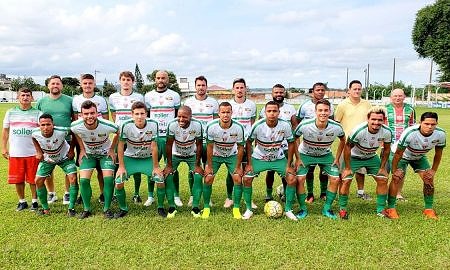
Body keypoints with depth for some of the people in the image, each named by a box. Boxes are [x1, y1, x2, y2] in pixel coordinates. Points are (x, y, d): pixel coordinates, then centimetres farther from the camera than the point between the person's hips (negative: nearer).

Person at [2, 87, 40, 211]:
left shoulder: (37, 113, 1)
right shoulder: (10, 112, 9)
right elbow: (5, 132, 13)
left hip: (33, 153, -2)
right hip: (15, 153, 2)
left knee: (33, 179, 4)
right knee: (18, 179, 8)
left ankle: (35, 201, 19)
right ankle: (22, 201, 24)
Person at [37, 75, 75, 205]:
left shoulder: (69, 100, 1)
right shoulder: (41, 101, 6)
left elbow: (75, 120, 5)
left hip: (66, 140, -2)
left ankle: (67, 193, 19)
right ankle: (51, 193, 26)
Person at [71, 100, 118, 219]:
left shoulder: (107, 126, -31)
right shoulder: (76, 126, -24)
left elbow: (118, 132, -8)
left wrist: (112, 149, -6)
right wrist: (82, 149, 0)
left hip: (105, 153, -2)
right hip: (88, 153, 2)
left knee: (108, 178, -15)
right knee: (84, 180, -10)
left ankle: (107, 209, 2)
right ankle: (87, 209, 8)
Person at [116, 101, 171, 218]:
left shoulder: (153, 124, -21)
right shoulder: (126, 125, -21)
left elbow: (153, 146, -16)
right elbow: (120, 146, -11)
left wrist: (156, 167, -12)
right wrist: (121, 166, -9)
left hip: (148, 158, 0)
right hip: (130, 158, 0)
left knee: (160, 180, -16)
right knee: (118, 182, -15)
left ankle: (161, 207, 9)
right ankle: (123, 209, 12)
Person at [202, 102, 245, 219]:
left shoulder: (238, 128, -24)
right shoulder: (211, 127, -25)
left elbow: (240, 148, -13)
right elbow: (209, 147, -14)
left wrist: (238, 167, -10)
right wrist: (209, 165, -11)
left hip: (232, 155, 0)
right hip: (215, 155, 0)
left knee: (238, 179, -11)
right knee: (208, 179, -9)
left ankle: (236, 208, 5)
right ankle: (206, 208, 9)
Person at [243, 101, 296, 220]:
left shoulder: (285, 125, -20)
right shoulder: (258, 125, -23)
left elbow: (291, 143, -6)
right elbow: (249, 142, -7)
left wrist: (289, 165, -8)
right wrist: (249, 163, -9)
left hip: (279, 159, 1)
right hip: (259, 158, -1)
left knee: (292, 179, -12)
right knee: (246, 179, -14)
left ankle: (288, 209, 8)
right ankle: (249, 209, 6)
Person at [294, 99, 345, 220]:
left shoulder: (336, 127, -23)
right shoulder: (304, 125, -29)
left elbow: (343, 140, 0)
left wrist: (337, 158, -1)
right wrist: (298, 158, -10)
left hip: (326, 155, 2)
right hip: (305, 154, -2)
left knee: (335, 179, -8)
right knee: (299, 179, -17)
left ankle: (327, 208, 12)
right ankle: (303, 209, 3)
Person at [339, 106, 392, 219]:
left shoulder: (387, 132, -21)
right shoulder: (358, 131, -33)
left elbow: (386, 149, -2)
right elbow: (347, 147, -21)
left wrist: (382, 167, -1)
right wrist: (347, 168, -17)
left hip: (372, 157, 4)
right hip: (354, 157, -4)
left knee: (383, 179, -2)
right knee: (346, 180, -14)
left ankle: (381, 210, 15)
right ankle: (342, 209, 4)